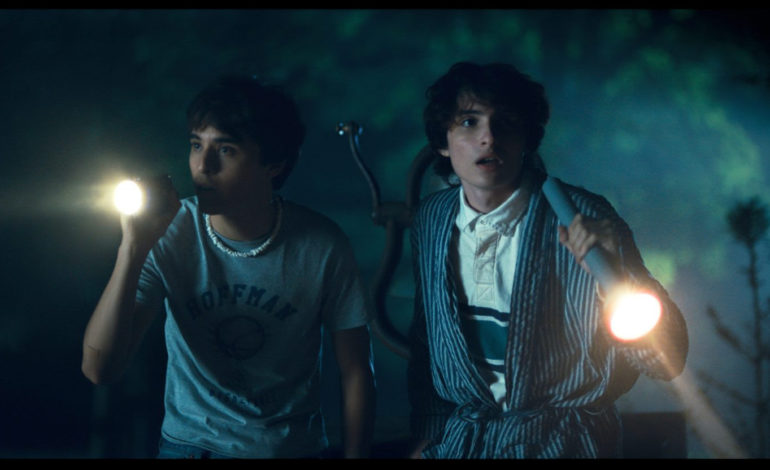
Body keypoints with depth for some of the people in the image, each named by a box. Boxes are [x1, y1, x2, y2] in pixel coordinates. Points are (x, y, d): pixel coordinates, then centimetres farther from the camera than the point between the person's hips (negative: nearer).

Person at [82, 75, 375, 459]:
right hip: (190, 443, 1)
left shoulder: (322, 246, -15)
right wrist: (134, 247, -28)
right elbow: (98, 368, -21)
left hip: (295, 445, 0)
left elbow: (356, 371, -5)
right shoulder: (168, 236, -14)